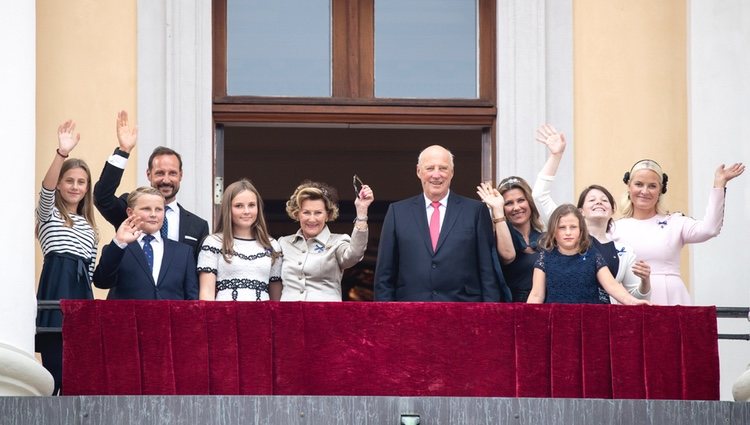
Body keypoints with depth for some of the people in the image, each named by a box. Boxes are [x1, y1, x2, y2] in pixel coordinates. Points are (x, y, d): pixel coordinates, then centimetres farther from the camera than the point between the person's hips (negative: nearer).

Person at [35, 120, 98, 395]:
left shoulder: (88, 226, 23)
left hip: (82, 294, 6)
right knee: (55, 367, -10)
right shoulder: (49, 214, 5)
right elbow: (46, 189, -17)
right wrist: (62, 153, -31)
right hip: (55, 292, -6)